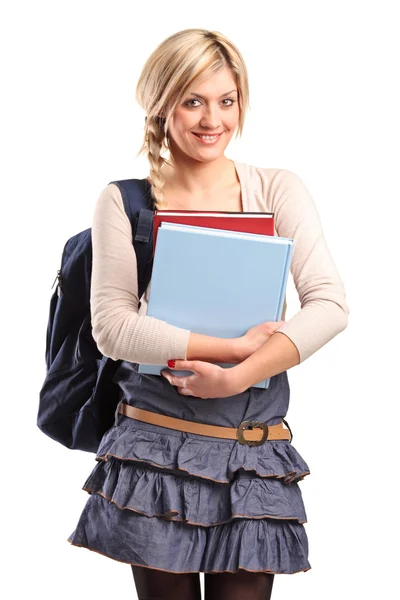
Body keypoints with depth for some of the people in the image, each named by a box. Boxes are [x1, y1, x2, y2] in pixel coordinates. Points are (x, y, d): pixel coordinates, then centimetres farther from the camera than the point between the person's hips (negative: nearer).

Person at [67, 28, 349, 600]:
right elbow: (113, 327, -9)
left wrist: (237, 378, -18)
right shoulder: (125, 201, 0)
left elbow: (330, 305, -6)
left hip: (254, 462, 1)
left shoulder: (278, 190, 3)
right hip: (157, 449, -1)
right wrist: (237, 345, -15)